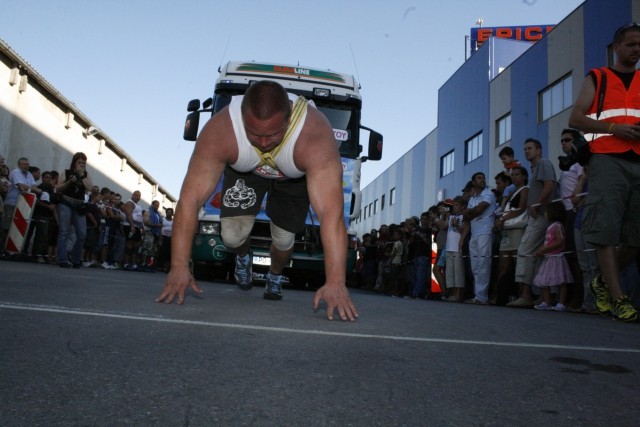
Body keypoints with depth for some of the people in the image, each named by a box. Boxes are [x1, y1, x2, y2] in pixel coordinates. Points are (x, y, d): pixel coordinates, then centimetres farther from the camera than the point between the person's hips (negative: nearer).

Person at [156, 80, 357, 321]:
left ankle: (275, 277, 38)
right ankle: (243, 258, 26)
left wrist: (335, 282, -57)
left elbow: (331, 213, -51)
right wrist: (179, 267, -40)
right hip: (245, 170, 1)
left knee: (283, 239, 0)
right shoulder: (219, 133, -41)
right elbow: (190, 200, -38)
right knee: (232, 236, -15)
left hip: (296, 176, 0)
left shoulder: (315, 138, -45)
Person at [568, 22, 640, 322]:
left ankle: (603, 282, 19)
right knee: (607, 229, -11)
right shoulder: (597, 78, 13)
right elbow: (575, 119, 3)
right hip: (607, 160, -4)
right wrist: (613, 128, -10)